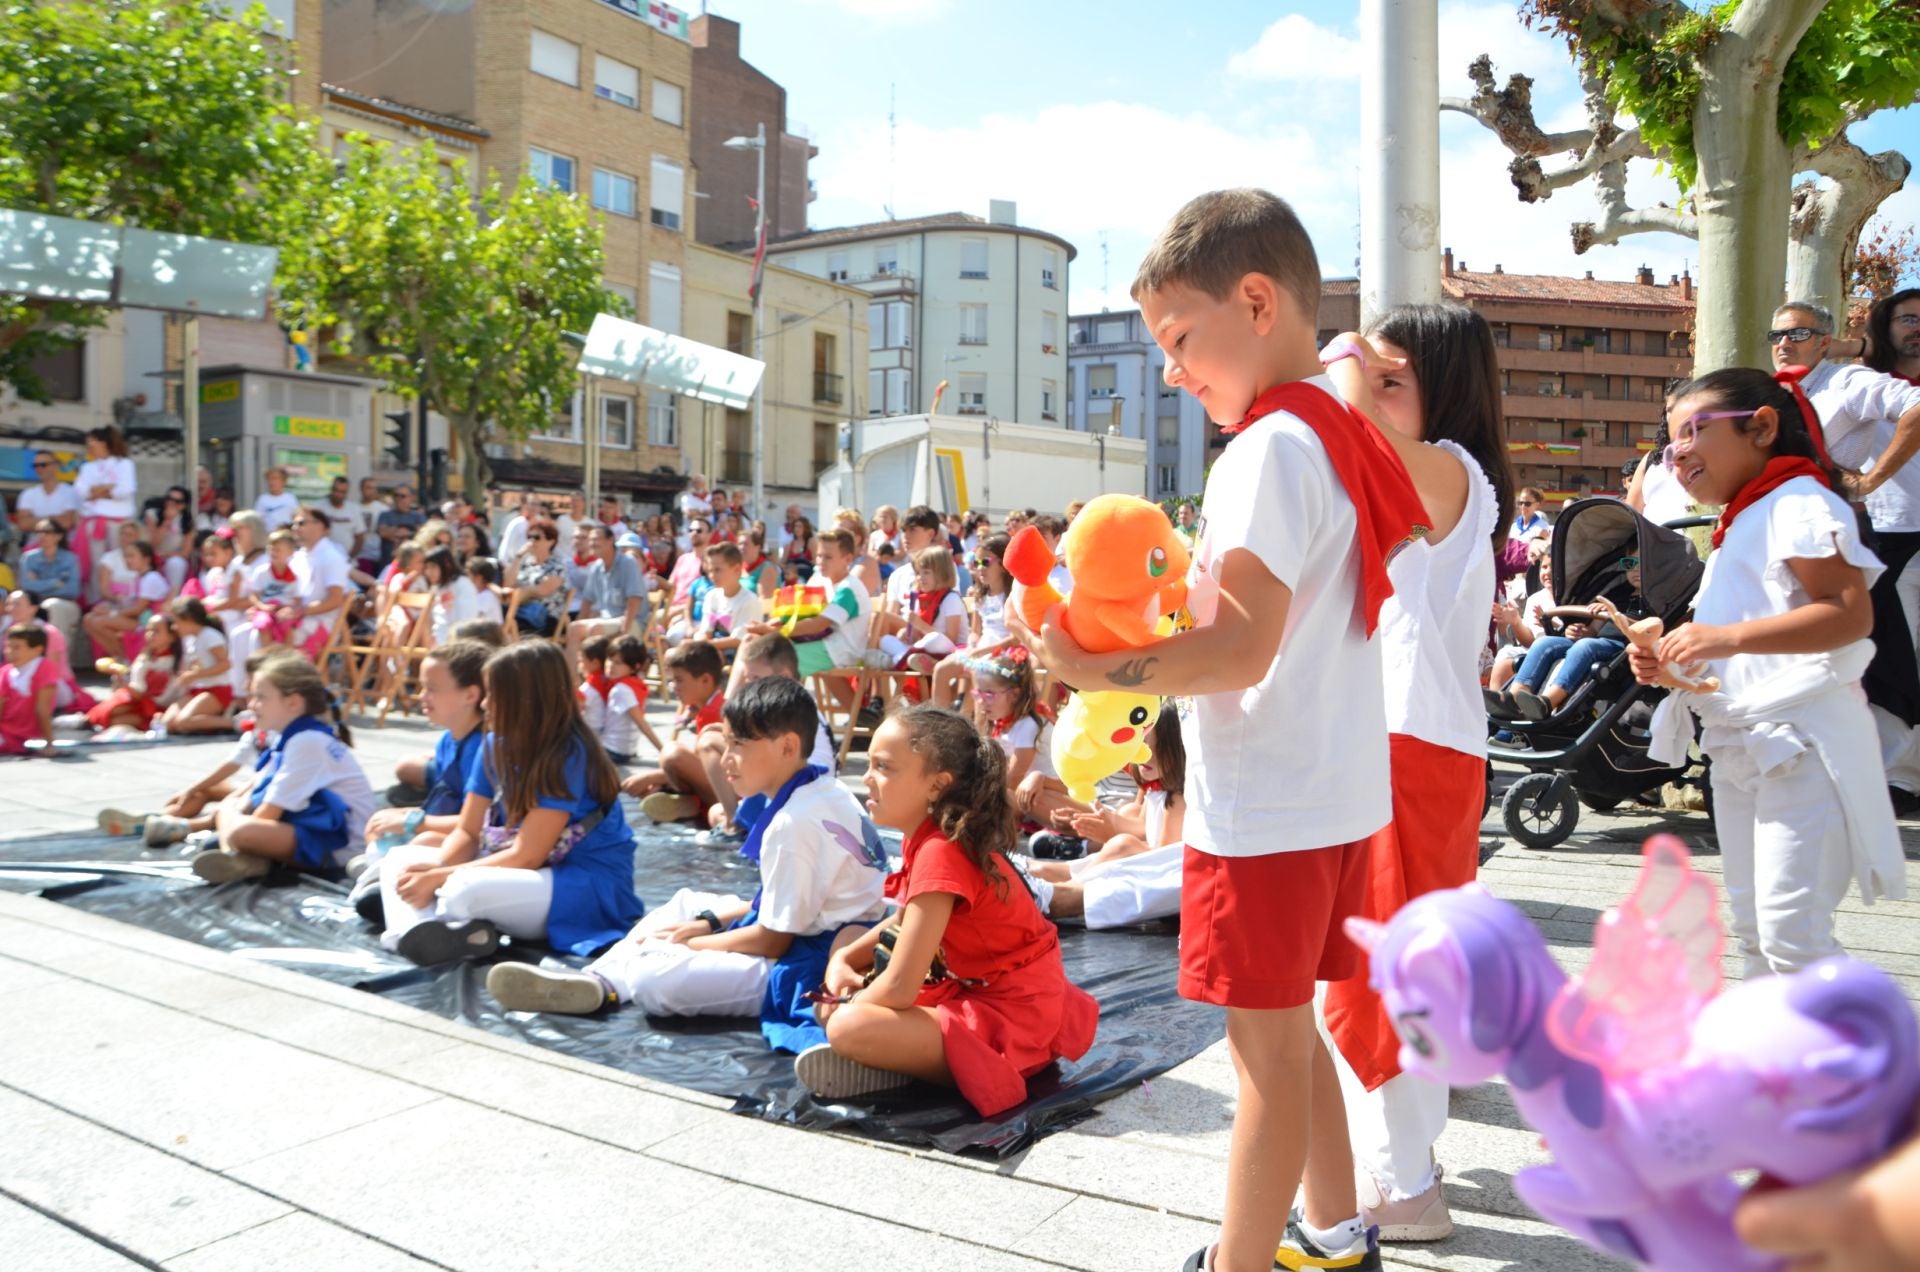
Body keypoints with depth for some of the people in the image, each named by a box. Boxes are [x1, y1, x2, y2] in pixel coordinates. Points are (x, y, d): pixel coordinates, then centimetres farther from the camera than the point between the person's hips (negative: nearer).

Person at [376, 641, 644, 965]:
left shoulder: (568, 756, -20)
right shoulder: (497, 745, 3)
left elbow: (527, 856, -21)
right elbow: (467, 832, 4)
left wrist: (440, 878, -20)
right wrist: (434, 868, -17)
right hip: (524, 871, 9)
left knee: (465, 891, -37)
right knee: (400, 859, 0)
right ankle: (415, 931, -28)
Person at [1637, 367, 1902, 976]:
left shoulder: (1798, 503, -10)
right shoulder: (1738, 528, 20)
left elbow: (1851, 612, -23)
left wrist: (1728, 637, -30)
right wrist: (1669, 659, 5)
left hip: (1801, 744, -10)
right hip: (1742, 744, 10)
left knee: (1791, 927, -12)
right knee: (1751, 920, 17)